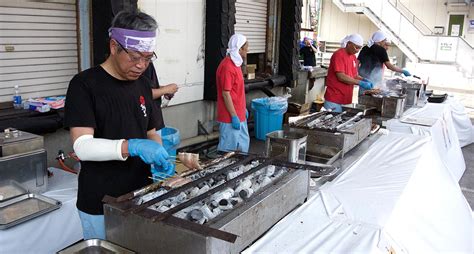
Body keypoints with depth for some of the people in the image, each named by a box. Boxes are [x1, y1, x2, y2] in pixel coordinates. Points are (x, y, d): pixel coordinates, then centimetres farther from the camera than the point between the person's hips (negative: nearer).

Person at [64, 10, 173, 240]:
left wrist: (162, 159, -8)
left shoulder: (143, 84, 5)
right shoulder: (84, 85, -13)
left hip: (141, 197, 6)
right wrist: (132, 147, -34)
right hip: (101, 205, -5)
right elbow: (82, 146, -20)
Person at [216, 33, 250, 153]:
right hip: (230, 117, -10)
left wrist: (243, 108, 20)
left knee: (244, 143, 20)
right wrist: (234, 117, -21)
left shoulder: (235, 63, 11)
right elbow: (226, 94, -22)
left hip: (239, 115, 10)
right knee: (228, 148, 0)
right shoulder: (227, 67, -20)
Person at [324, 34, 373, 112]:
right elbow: (341, 77, -19)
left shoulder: (353, 57, 12)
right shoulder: (339, 55, -12)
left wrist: (364, 80, -2)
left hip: (346, 99, 8)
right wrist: (360, 83, -18)